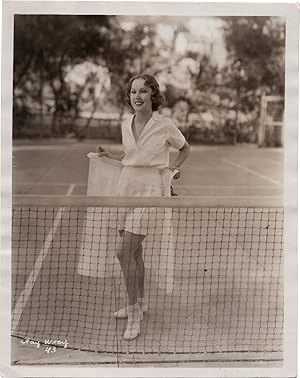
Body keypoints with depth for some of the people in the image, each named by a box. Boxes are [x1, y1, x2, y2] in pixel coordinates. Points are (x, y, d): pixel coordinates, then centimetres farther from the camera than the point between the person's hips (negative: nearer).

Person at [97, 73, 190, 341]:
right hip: (127, 187, 6)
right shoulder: (126, 125, 6)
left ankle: (134, 314, -2)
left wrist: (173, 166, -2)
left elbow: (185, 149, 11)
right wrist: (107, 154, 12)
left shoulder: (165, 125, -8)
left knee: (124, 251, -14)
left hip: (151, 189, -6)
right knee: (134, 251, 14)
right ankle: (139, 303, 31)